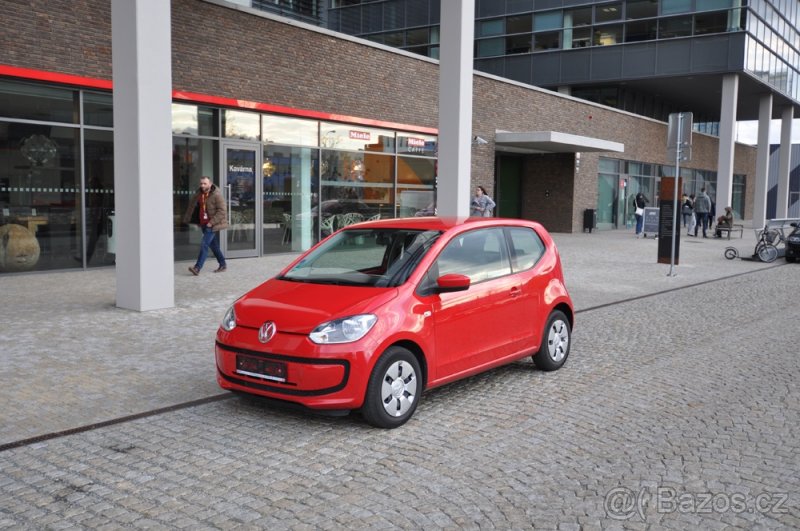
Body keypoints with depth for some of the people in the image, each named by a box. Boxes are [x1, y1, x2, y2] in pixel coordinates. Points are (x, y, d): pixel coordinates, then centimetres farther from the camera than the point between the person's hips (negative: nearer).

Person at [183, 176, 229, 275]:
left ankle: (197, 268, -18)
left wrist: (211, 222, -23)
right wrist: (187, 219, 14)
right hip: (204, 224, 8)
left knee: (204, 244, -16)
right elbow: (192, 206, 19)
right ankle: (223, 265, 26)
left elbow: (221, 211, -19)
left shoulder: (216, 195, -15)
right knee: (213, 245, 14)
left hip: (213, 225, -8)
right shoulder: (198, 194, 8)